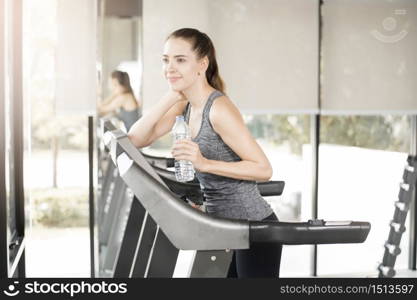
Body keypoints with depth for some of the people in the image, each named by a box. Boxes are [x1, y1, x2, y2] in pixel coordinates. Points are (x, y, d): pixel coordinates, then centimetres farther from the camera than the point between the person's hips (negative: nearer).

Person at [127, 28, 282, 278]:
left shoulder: (219, 108, -20)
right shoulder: (185, 105, 5)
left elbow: (263, 169, -21)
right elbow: (136, 139, -1)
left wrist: (205, 163, -30)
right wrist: (171, 96, -8)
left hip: (254, 227, -8)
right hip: (224, 228, 9)